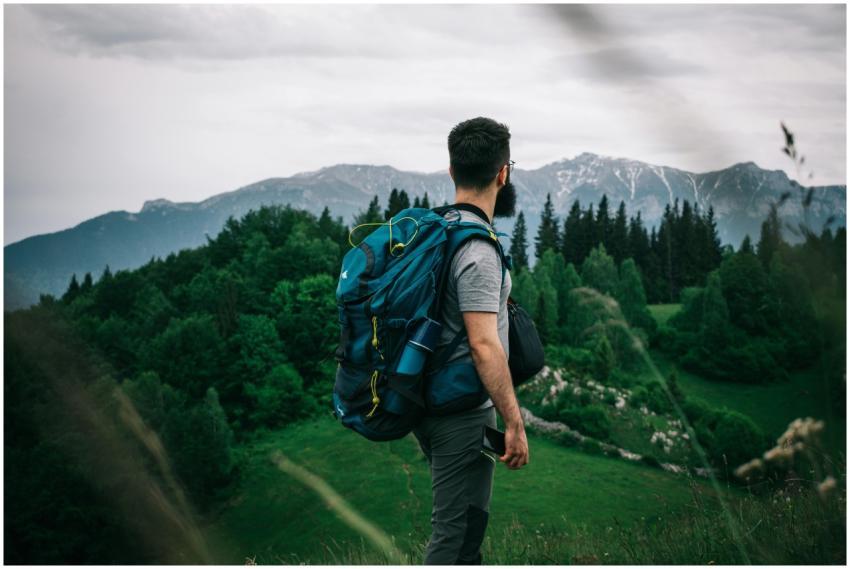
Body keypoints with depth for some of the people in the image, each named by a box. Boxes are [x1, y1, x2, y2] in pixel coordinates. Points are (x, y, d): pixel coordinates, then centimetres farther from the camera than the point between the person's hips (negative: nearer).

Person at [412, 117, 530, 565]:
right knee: (456, 529, -2)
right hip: (462, 412, -10)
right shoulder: (477, 247, -21)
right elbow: (483, 344, -27)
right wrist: (514, 422, -23)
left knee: (468, 519, 23)